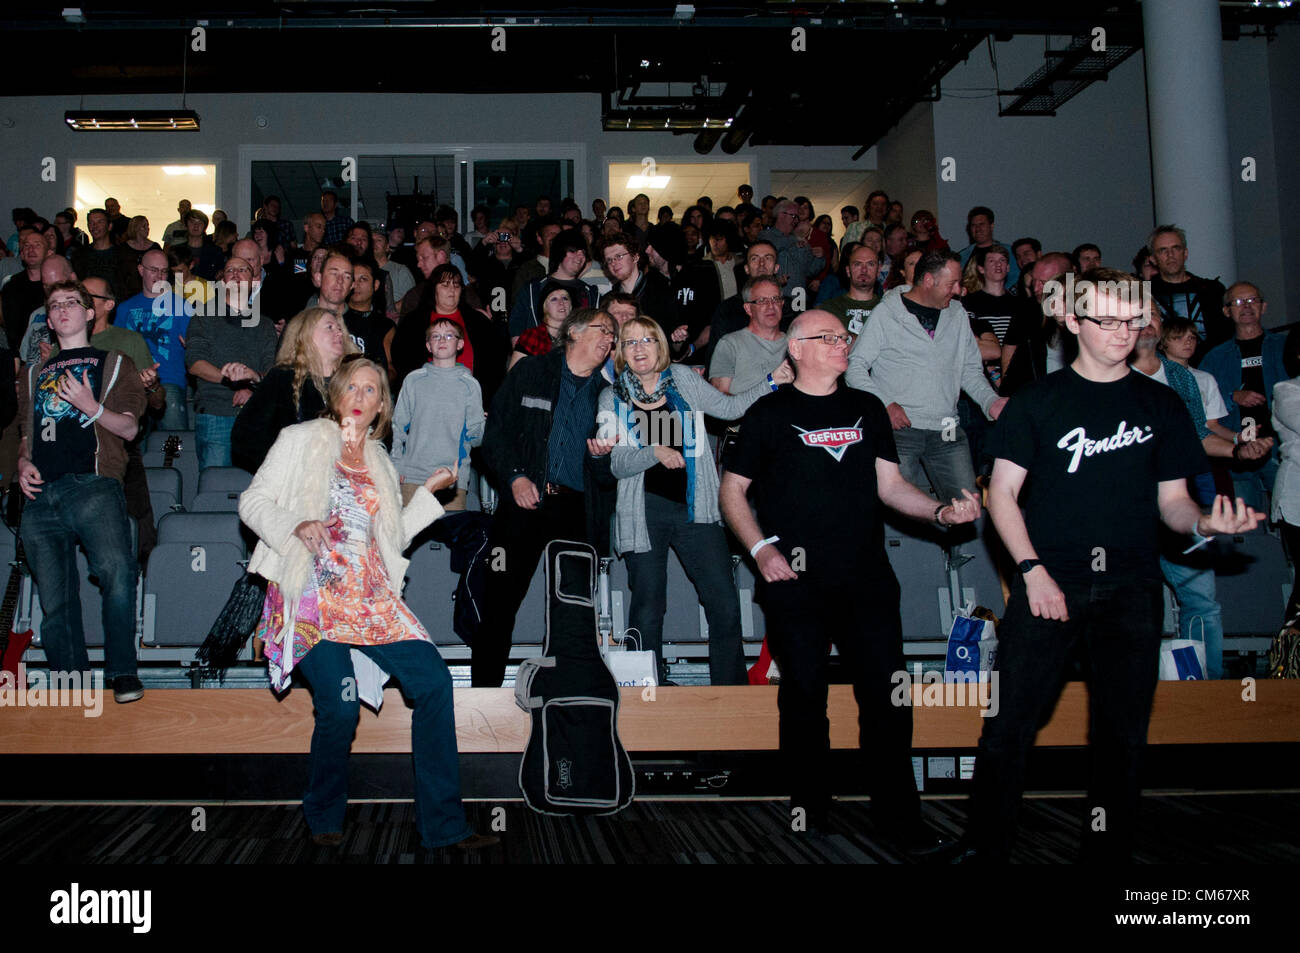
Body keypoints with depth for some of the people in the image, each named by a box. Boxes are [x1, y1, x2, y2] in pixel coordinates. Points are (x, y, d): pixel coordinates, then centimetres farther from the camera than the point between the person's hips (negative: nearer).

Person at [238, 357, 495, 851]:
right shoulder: (301, 440, 8)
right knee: (340, 707, -19)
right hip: (311, 592, -5)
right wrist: (297, 526, -16)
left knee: (433, 679, -11)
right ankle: (325, 817, 10)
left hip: (369, 596, 5)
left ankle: (443, 825, -4)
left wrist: (429, 491, 13)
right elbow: (253, 501, 3)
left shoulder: (379, 463, 21)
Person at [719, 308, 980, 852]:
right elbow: (733, 490, 5)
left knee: (887, 694, 0)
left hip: (867, 577, 3)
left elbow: (889, 484, 14)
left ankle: (898, 815, 10)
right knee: (804, 695, 4)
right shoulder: (770, 414, 5)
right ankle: (810, 807, 20)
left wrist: (940, 511, -3)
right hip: (795, 582, -3)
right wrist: (760, 548, -9)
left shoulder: (868, 410, 16)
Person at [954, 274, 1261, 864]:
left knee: (1121, 738, 5)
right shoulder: (1040, 400, 5)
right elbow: (1002, 493, 2)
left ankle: (1107, 852, 19)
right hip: (1050, 583, -2)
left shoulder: (1161, 405, 11)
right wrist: (1032, 569, -10)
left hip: (1132, 593, 2)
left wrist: (1205, 522, -10)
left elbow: (1171, 502, 13)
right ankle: (984, 850, 8)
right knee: (1007, 727, -5)